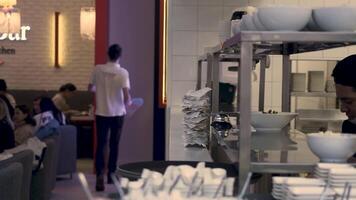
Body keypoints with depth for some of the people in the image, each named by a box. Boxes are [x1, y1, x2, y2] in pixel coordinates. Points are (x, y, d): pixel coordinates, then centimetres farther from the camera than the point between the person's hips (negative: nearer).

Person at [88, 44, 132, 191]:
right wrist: (127, 104, 5)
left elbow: (90, 88, 9)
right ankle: (111, 175, 22)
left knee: (101, 145, 2)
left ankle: (100, 174, -15)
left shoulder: (98, 69, -2)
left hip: (101, 113, 1)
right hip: (117, 114, -1)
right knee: (114, 145, 12)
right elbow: (126, 95, -17)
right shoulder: (123, 72, -10)